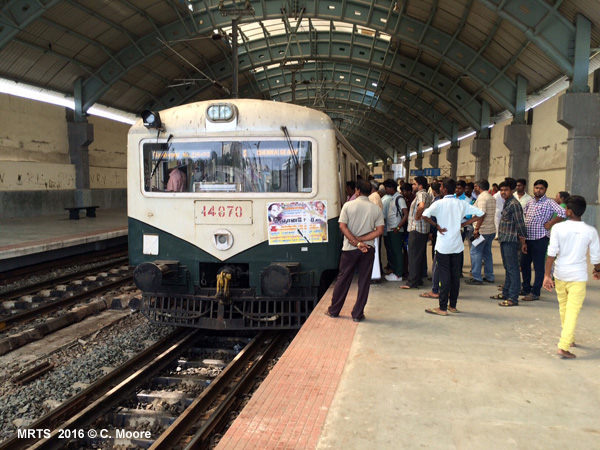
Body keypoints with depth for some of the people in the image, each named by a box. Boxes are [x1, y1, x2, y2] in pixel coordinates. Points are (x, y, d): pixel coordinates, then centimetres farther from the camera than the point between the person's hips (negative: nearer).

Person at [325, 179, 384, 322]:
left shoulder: (348, 206, -5)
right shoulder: (376, 209, -1)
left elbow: (342, 227, -12)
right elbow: (379, 231, -7)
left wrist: (356, 242, -12)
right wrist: (361, 240, -9)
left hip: (350, 249, 0)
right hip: (368, 249, 0)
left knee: (343, 279, 11)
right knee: (364, 282, 7)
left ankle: (333, 310, 22)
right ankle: (358, 314, 10)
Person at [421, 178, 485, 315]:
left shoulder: (439, 203, -10)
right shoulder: (461, 204, 4)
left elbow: (425, 215, -25)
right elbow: (481, 214, 4)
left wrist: (437, 226, -11)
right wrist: (464, 223, 5)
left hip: (443, 246, -4)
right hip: (457, 245, 5)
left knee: (444, 276, -1)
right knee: (455, 275, 11)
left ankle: (443, 308, 3)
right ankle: (453, 305, 19)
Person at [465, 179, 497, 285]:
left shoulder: (482, 197, -14)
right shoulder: (492, 198, 15)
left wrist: (477, 229, -26)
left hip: (483, 230, -9)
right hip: (492, 229, 9)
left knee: (475, 252, -4)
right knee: (487, 253, 16)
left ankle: (477, 278, -4)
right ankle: (489, 277, 21)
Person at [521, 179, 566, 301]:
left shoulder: (549, 203, -8)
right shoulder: (530, 202, 13)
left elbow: (563, 214, -21)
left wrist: (549, 224, -14)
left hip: (540, 239, -7)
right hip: (527, 238, 7)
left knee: (538, 266, 0)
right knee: (524, 264, 13)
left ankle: (535, 292, 7)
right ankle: (526, 288, 27)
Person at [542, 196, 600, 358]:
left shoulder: (558, 228, -9)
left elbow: (552, 253, -12)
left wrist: (547, 275, -7)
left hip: (560, 274, 1)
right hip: (578, 276, -1)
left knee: (563, 307, 19)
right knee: (573, 311, 0)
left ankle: (568, 338, 38)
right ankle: (564, 346, -9)